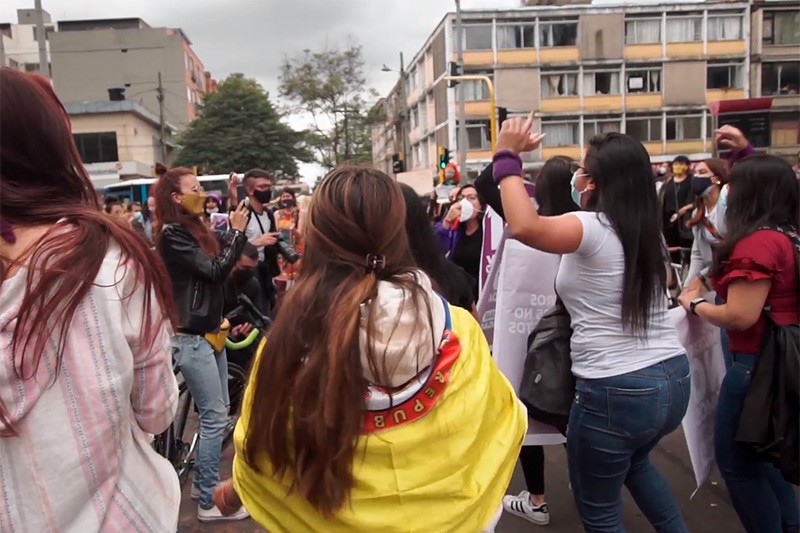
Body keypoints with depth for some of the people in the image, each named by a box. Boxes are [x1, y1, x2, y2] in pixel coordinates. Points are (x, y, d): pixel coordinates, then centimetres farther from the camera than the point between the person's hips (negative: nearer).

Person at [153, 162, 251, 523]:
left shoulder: (193, 229, 13)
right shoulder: (172, 234, -14)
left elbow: (215, 272, 17)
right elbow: (215, 271, -22)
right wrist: (238, 232, -15)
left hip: (209, 331, 9)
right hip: (191, 337, -9)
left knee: (218, 412, 16)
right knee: (214, 417, -5)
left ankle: (204, 482, 30)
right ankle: (209, 503, 6)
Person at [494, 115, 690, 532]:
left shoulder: (593, 229, -17)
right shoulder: (649, 230, 7)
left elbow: (524, 227, -35)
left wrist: (507, 157, -22)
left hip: (617, 390, -8)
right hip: (674, 378, 8)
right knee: (634, 463, 38)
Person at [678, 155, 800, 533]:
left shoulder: (757, 243, -21)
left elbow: (740, 317, -22)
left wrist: (695, 304, -6)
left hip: (758, 363, -9)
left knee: (735, 460, 7)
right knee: (757, 452, 24)